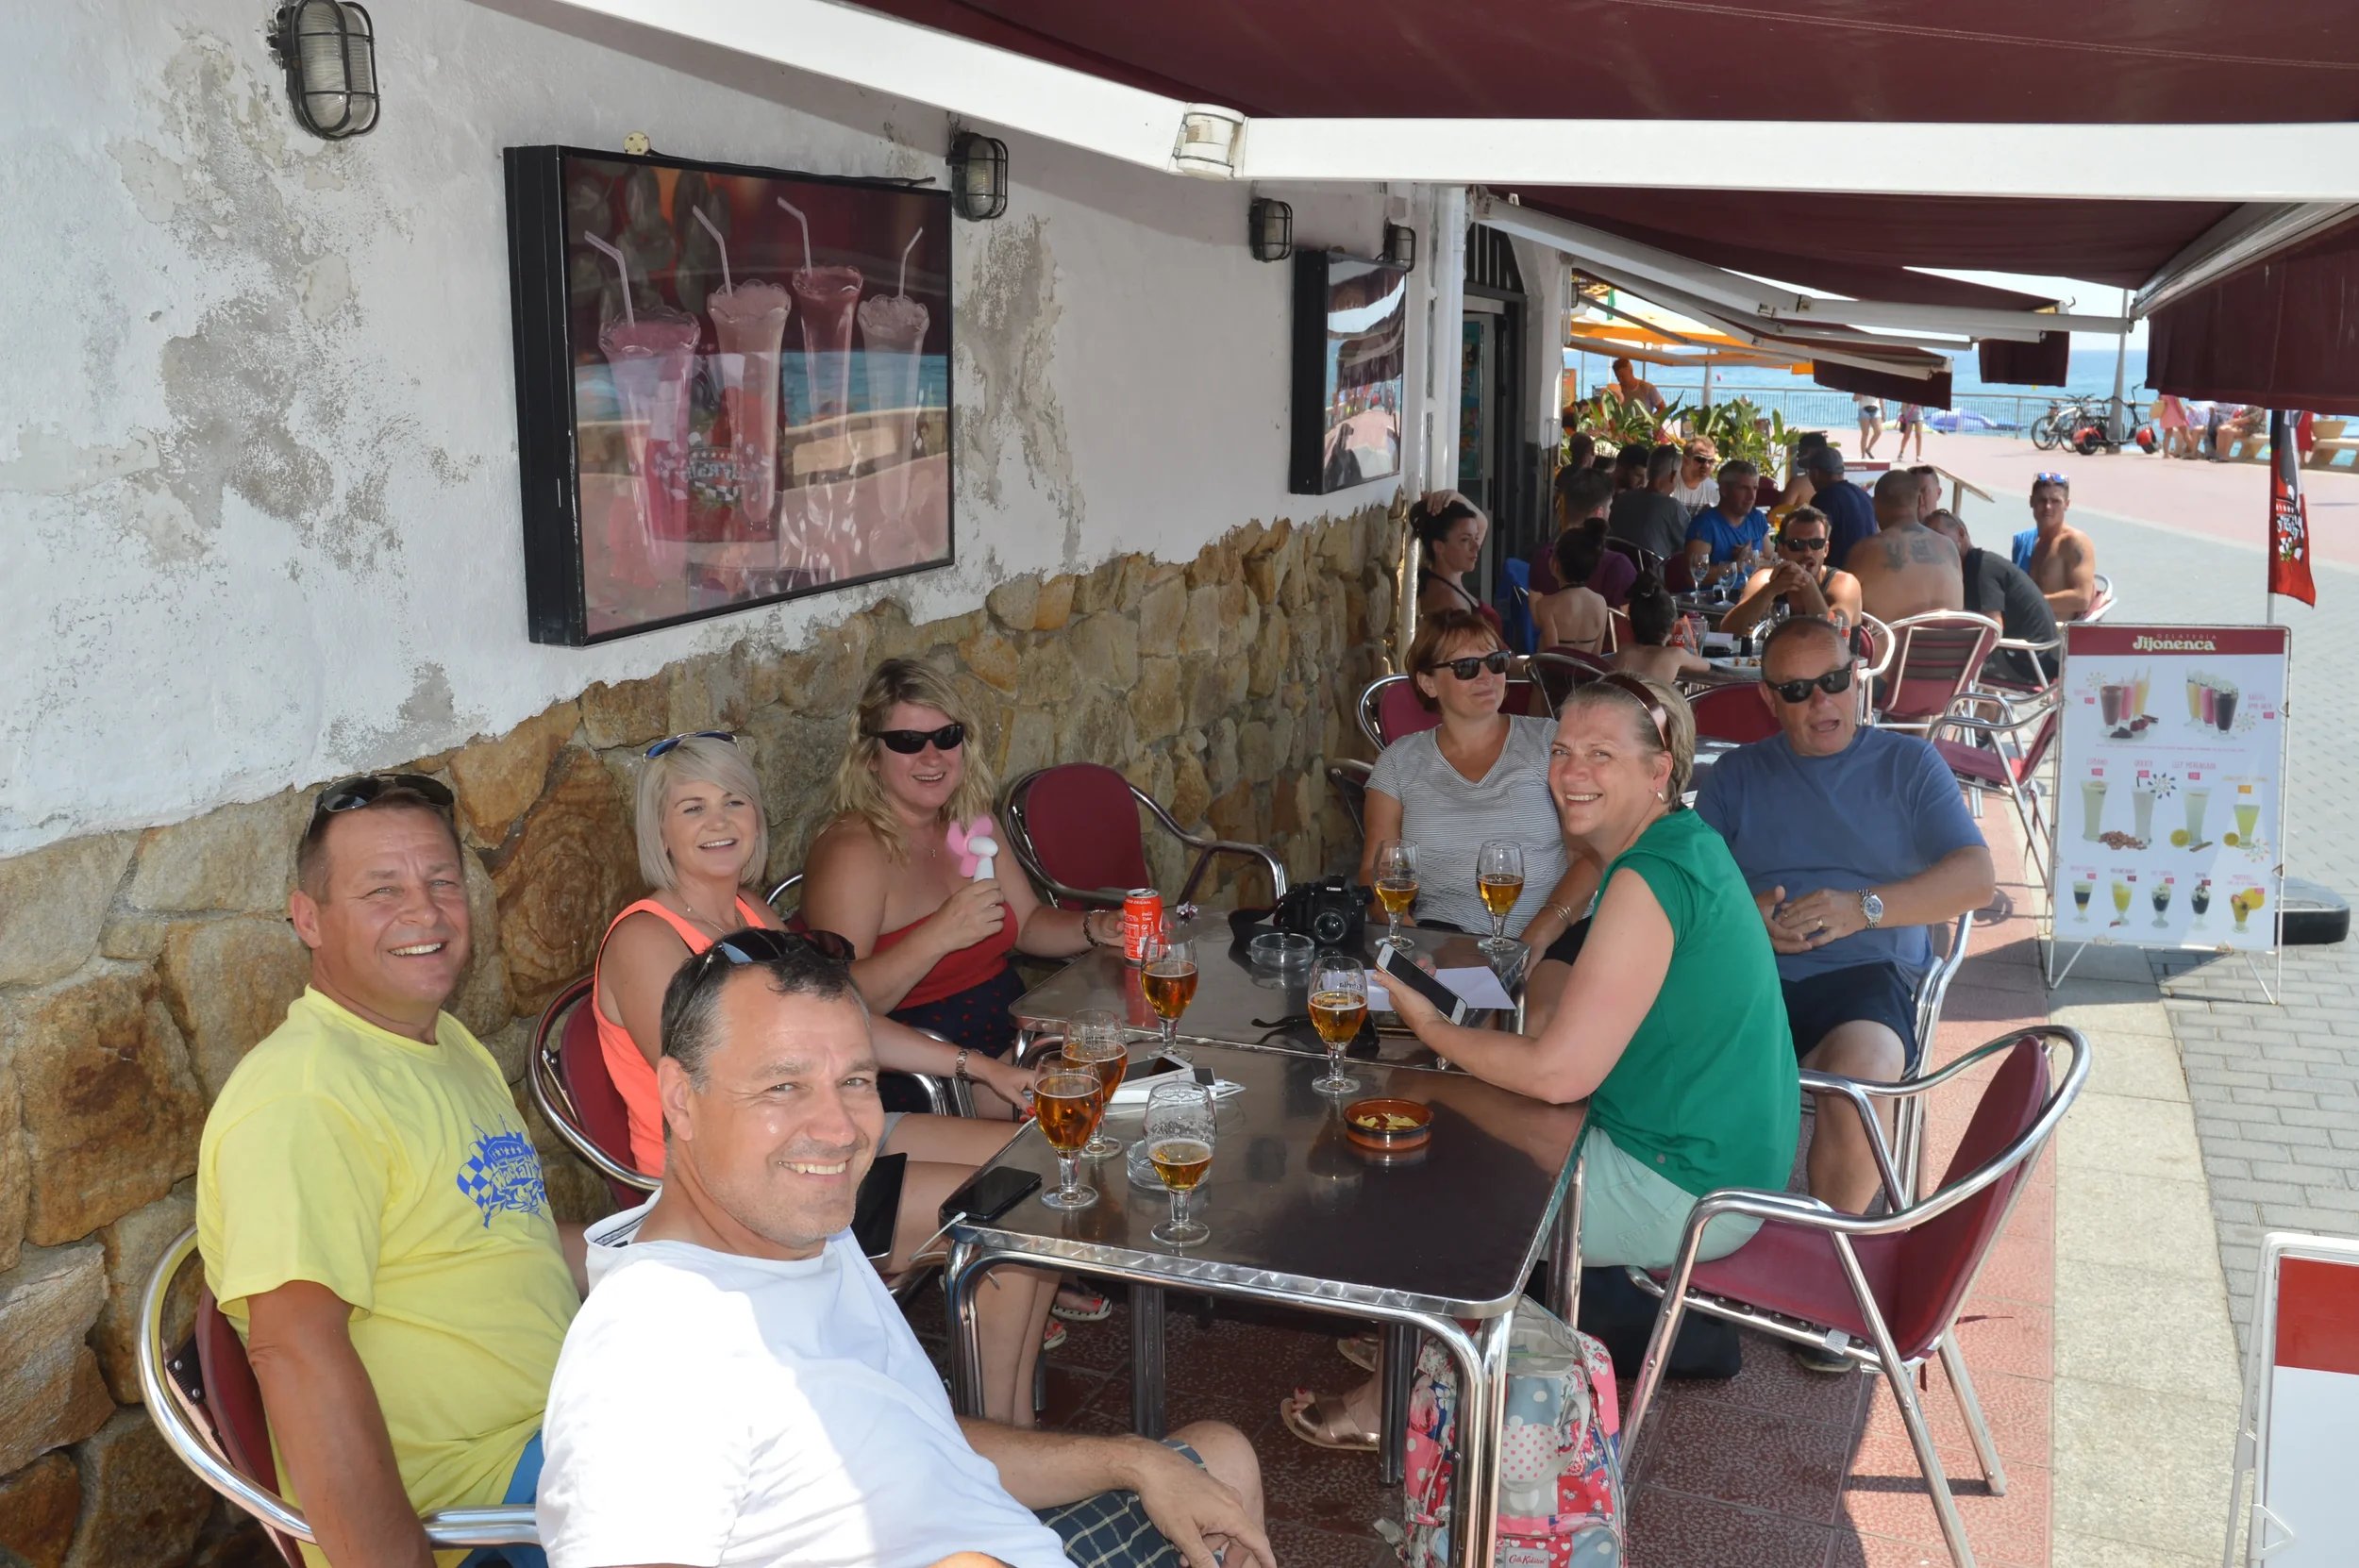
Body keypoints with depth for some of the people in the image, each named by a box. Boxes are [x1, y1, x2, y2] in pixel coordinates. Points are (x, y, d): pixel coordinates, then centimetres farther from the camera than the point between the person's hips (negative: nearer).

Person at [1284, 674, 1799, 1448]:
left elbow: (1559, 1073, -27)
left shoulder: (1650, 879, -25)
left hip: (1682, 1190, -10)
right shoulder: (1687, 844, 6)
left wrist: (1428, 1025, -14)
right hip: (1731, 1161, 10)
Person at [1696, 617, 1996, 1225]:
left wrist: (1863, 907, -13)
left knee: (1863, 1064, -36)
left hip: (1866, 970, -1)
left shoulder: (1907, 762, 15)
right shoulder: (1736, 775, 21)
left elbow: (1976, 877, 3)